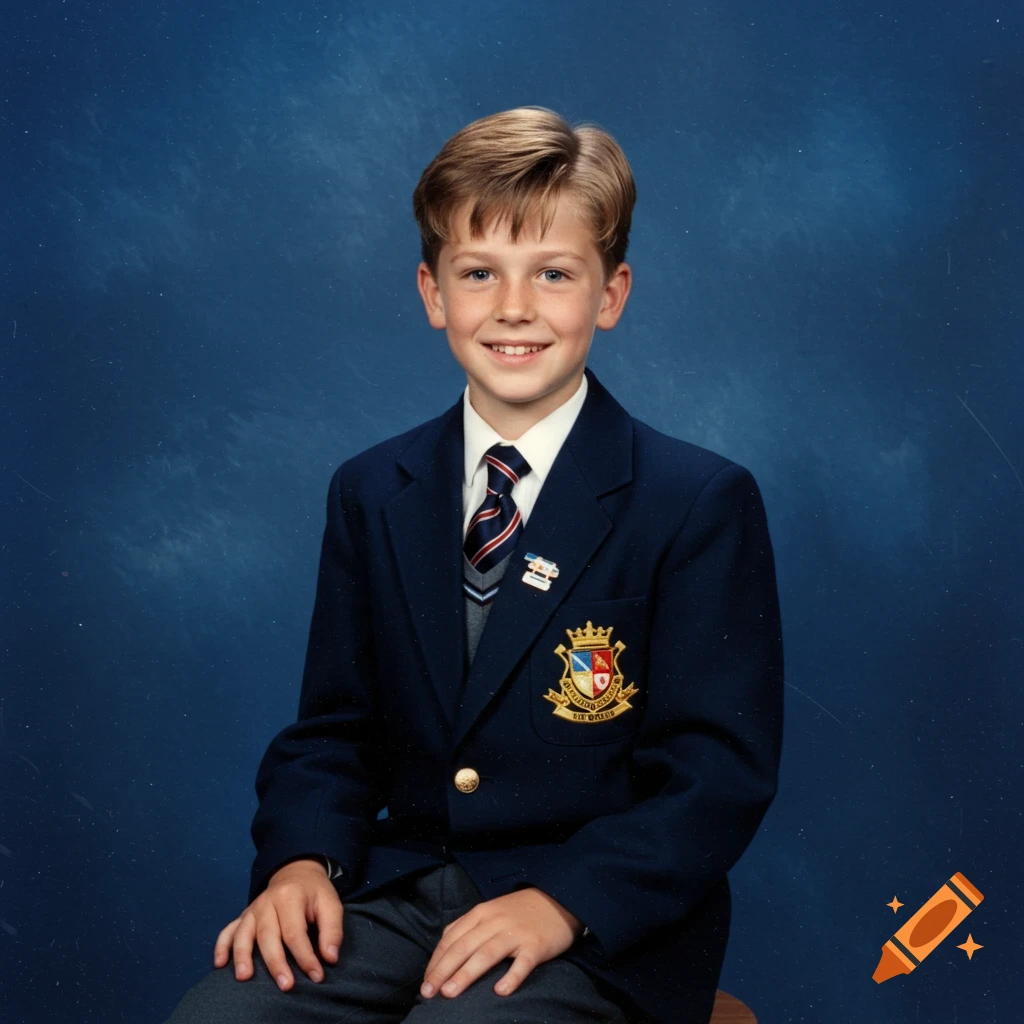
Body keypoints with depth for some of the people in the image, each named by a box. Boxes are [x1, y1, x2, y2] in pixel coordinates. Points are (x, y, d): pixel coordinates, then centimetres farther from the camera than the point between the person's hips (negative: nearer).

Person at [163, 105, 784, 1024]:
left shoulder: (702, 505, -5)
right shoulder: (371, 494, 9)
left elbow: (720, 771, -8)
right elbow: (333, 728, 12)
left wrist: (563, 900, -21)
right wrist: (300, 859, -8)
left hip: (599, 929, -3)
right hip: (399, 894, 4)